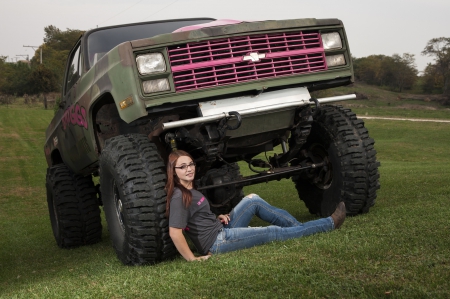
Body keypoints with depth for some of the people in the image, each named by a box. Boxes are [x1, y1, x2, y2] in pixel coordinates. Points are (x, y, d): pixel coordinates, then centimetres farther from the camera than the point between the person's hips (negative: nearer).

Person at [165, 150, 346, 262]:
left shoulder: (189, 190, 9)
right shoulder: (179, 197, -21)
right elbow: (175, 232, -29)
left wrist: (217, 218, 5)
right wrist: (192, 259, -26)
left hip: (220, 230, 10)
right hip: (217, 242, -9)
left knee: (252, 200, 6)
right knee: (274, 233, -3)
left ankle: (298, 226, 9)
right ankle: (330, 223, 8)